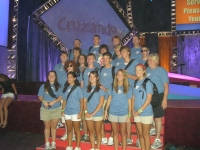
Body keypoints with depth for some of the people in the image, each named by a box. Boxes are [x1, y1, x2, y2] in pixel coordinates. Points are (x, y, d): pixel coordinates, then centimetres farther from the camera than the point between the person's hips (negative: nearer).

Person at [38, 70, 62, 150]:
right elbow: (40, 96, -1)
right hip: (45, 109, 0)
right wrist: (43, 101, -21)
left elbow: (60, 97, -4)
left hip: (56, 109, 1)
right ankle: (47, 143, 19)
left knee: (54, 126, 9)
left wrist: (54, 101, -21)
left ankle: (53, 143, 20)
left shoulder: (58, 86, 2)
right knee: (47, 126, 9)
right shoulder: (43, 86, 1)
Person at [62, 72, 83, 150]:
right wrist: (63, 110, 5)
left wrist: (81, 112, -12)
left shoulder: (77, 88, -5)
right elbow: (64, 100, 13)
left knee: (76, 130, 6)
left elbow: (81, 101, -6)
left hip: (76, 112, -5)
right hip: (67, 112, 5)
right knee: (69, 130, 14)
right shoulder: (66, 88, 9)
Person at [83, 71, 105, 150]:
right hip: (88, 114, 4)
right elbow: (85, 101, 8)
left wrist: (93, 113, -13)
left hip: (98, 114, -4)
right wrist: (86, 112, -6)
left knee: (98, 132, 8)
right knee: (91, 132, 12)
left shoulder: (100, 89, -5)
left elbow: (101, 103, -10)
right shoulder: (87, 89, 8)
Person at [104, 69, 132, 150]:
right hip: (113, 113, 2)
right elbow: (109, 99, 8)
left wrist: (129, 114, -3)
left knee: (123, 133, 10)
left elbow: (129, 102, 0)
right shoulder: (112, 87, 3)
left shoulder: (128, 88, -2)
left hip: (123, 113, -1)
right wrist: (106, 110, 3)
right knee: (115, 133, 11)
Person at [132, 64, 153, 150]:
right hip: (137, 113, 5)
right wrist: (133, 110, -1)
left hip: (146, 113, -5)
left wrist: (140, 110, -14)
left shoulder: (147, 82, -10)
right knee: (140, 134, 14)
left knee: (145, 134, 5)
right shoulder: (135, 83, 7)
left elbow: (149, 99, -13)